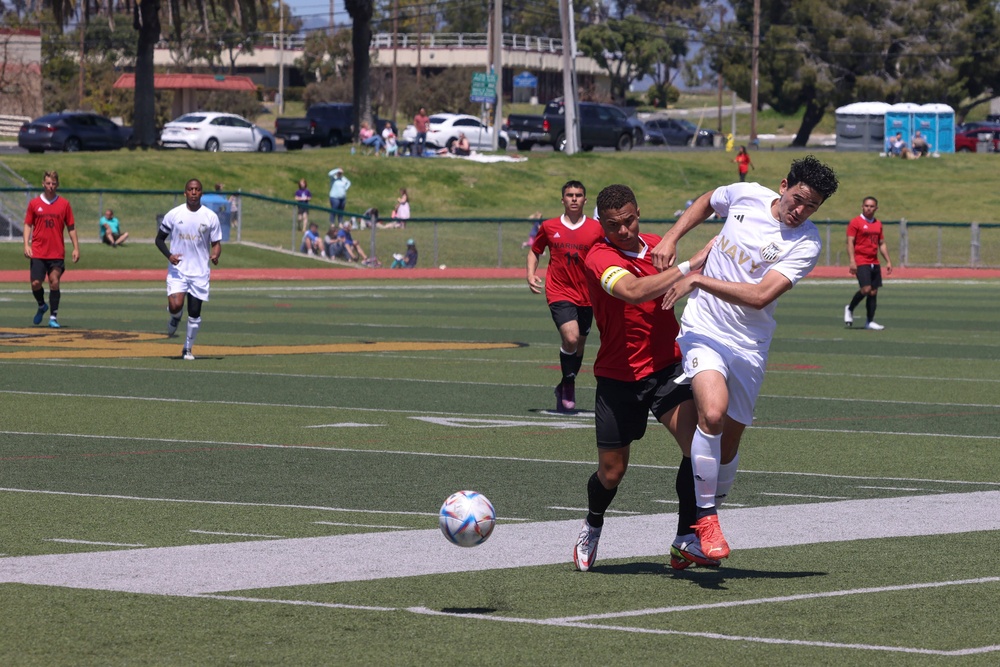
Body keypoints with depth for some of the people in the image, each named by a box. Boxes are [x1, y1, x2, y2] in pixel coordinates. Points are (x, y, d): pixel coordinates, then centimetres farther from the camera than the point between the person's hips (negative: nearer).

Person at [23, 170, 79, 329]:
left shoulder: (64, 204, 4)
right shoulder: (34, 203, 5)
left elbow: (71, 227, 7)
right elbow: (28, 225, 8)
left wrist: (76, 248, 2)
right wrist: (26, 245, -5)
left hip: (57, 253, -1)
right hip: (38, 252, 1)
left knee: (54, 282, -8)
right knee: (36, 283, -5)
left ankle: (53, 316, 3)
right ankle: (42, 306, 25)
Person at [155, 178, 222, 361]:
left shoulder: (210, 216, 0)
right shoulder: (174, 214, -2)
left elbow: (216, 243, 5)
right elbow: (159, 238, 7)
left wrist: (215, 255, -18)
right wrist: (169, 255, -12)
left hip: (200, 272, 1)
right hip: (178, 270, -1)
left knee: (195, 314, 3)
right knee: (175, 305, -21)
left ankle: (188, 349, 22)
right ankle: (176, 317, 16)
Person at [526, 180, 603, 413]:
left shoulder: (596, 228, 0)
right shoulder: (549, 227, 2)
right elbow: (534, 251, 15)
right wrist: (531, 274, -2)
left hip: (586, 295, 2)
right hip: (559, 293, -2)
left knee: (579, 344, 11)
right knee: (571, 338, -22)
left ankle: (565, 390, 31)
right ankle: (568, 384, 0)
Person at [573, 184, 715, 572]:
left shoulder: (657, 246, 5)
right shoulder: (599, 259, -16)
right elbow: (634, 291, -36)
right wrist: (690, 265, -35)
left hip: (667, 368, 3)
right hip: (618, 377, -3)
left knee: (697, 443, -21)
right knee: (612, 471, 7)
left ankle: (686, 540, -12)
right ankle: (592, 526, 42)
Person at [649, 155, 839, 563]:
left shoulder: (806, 243, -11)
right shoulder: (746, 195, -3)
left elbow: (761, 296, -22)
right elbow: (706, 202, 21)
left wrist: (699, 280, -24)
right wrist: (670, 239, 7)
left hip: (749, 346, 1)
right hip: (703, 329, -1)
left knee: (728, 444, 8)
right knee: (712, 413, -25)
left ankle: (705, 517, 32)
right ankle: (704, 517, -15)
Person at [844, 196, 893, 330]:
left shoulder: (878, 224, 15)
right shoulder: (855, 222, -4)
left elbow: (882, 244, 21)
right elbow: (850, 242, -9)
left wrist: (888, 261, 14)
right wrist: (852, 261, -19)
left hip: (874, 263, 7)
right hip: (861, 262, -6)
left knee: (873, 292, 5)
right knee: (866, 289, -19)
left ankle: (870, 321, 10)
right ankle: (849, 309, 4)